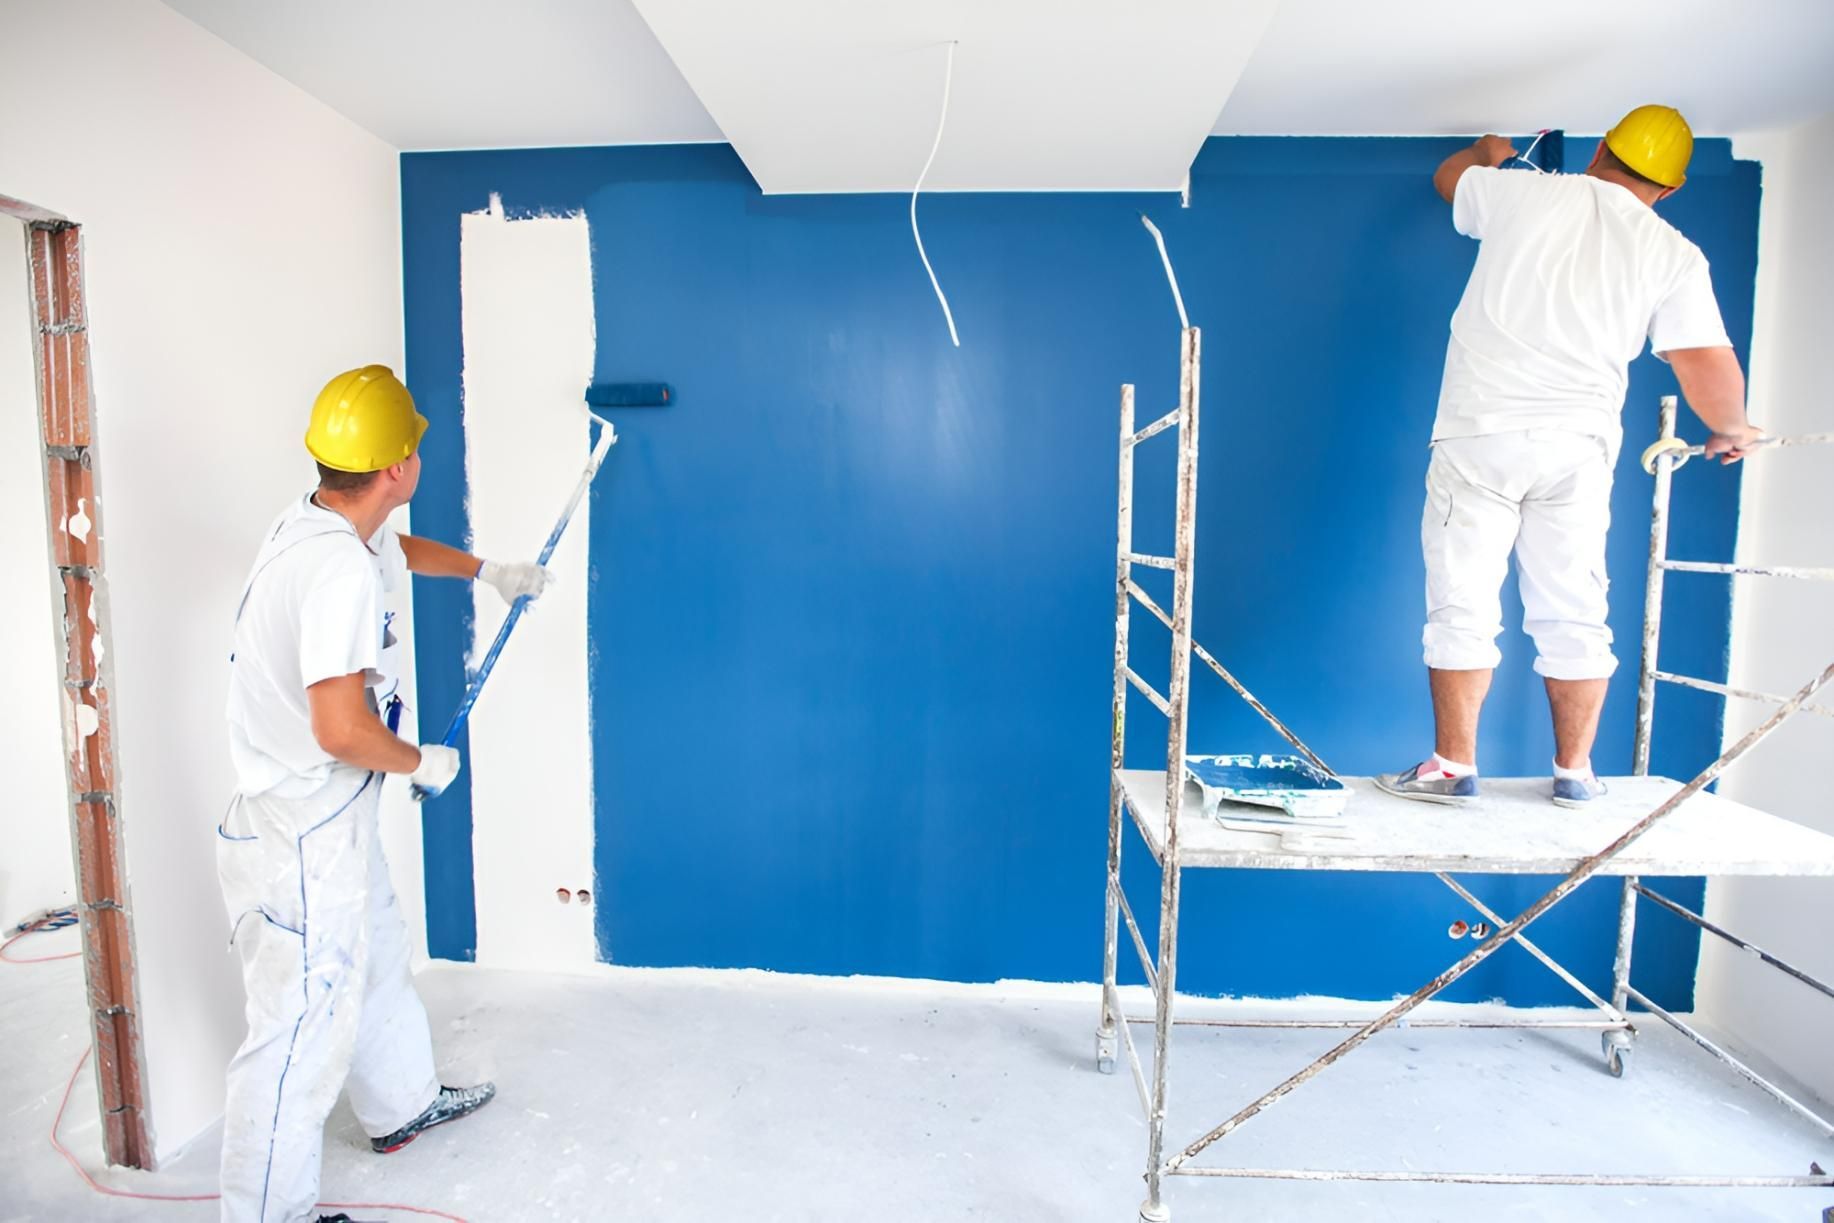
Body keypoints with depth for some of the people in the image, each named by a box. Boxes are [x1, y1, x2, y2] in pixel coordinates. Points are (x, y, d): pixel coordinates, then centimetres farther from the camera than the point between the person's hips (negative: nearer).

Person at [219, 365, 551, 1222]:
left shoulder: (319, 528, 4)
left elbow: (399, 550, 28)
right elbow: (341, 729, -32)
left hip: (332, 823, 11)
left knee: (375, 961, 26)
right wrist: (422, 763, -14)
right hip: (301, 839, -11)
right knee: (301, 1029, 5)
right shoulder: (340, 570, -28)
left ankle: (401, 1106, 48)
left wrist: (485, 570, 37)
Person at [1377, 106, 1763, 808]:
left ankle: (1453, 767, 3)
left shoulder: (1522, 191, 7)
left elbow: (1448, 177, 28)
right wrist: (1731, 431, 22)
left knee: (1464, 606, 0)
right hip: (1578, 447, 2)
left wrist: (1488, 152, 50)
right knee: (1574, 615, 10)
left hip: (1481, 434, -2)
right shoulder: (1677, 256, 8)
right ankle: (1575, 772, 20)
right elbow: (1709, 368, 3)